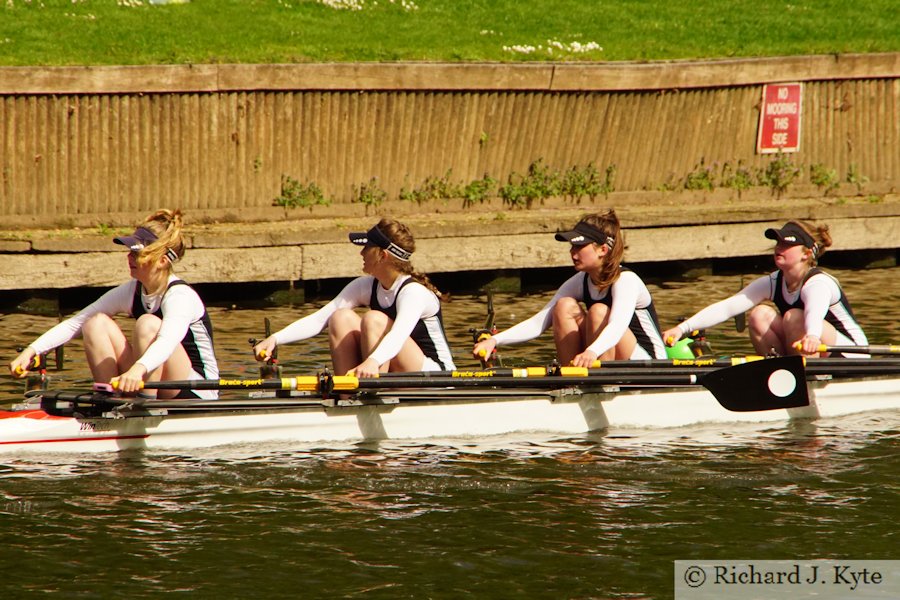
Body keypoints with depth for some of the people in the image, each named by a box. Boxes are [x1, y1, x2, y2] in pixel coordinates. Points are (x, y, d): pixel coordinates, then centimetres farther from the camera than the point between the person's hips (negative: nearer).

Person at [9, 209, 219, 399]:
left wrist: (138, 369, -59)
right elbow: (75, 323, -2)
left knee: (149, 323, -29)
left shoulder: (181, 296, -20)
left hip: (196, 394, -7)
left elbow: (168, 340, -40)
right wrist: (32, 351, -14)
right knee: (96, 323, -8)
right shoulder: (130, 292, 1)